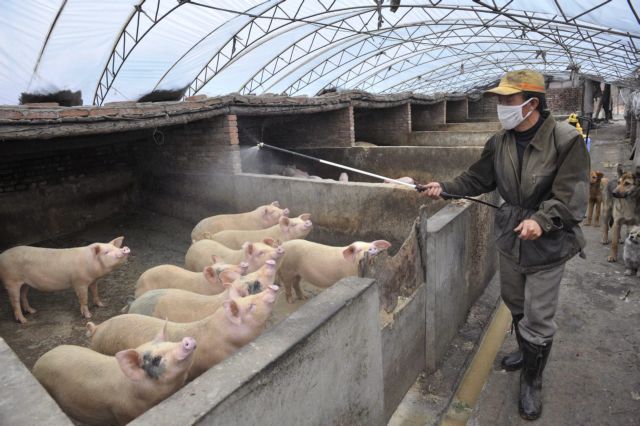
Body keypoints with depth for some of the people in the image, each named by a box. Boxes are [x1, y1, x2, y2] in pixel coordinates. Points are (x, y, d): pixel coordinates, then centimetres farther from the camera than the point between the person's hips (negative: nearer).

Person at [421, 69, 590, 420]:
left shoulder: (566, 140, -17)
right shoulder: (500, 142, -2)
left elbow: (570, 195, -21)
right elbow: (477, 179, 7)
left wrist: (542, 220, -35)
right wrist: (445, 187, -4)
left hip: (548, 245, -5)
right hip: (510, 237, 5)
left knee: (537, 317, 4)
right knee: (515, 303, 23)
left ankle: (531, 382, 25)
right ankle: (526, 352, 50)